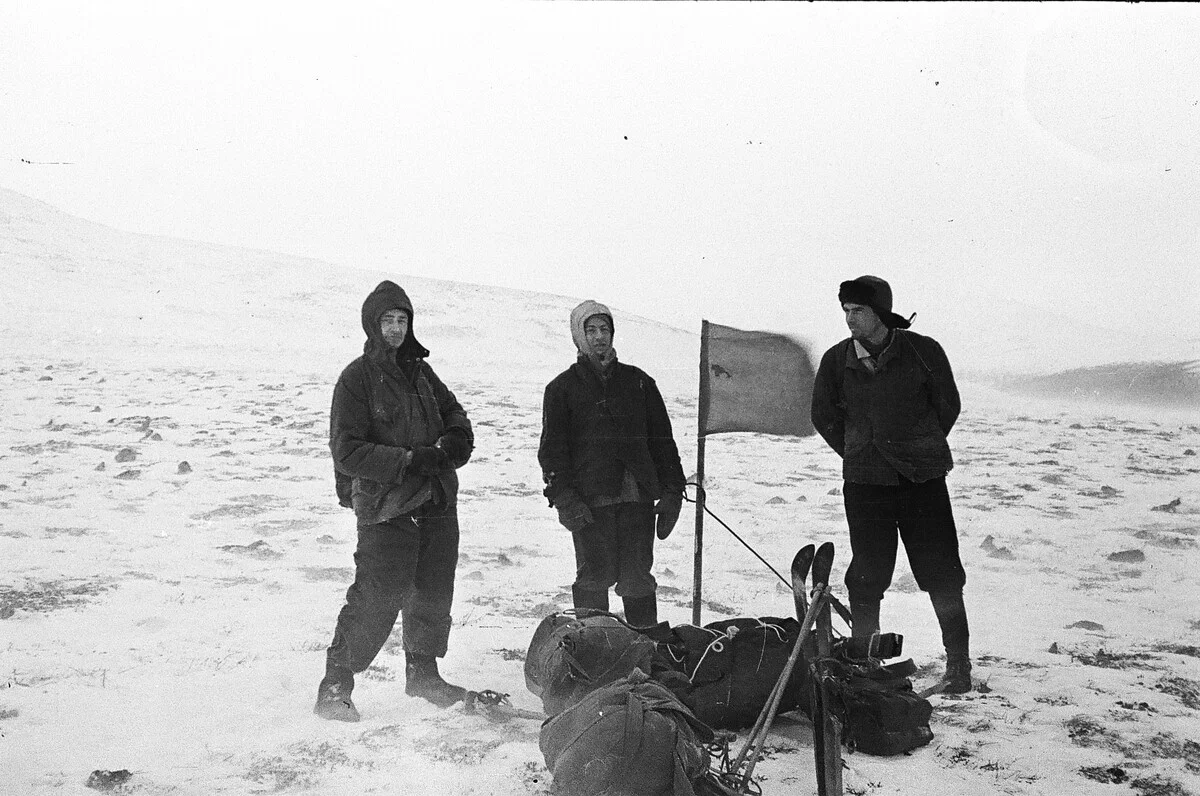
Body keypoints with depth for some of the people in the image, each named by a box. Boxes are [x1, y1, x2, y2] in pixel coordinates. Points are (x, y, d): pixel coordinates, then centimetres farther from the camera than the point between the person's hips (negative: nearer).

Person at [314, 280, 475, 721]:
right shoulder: (357, 378, -7)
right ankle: (334, 690, 3)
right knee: (376, 602, -9)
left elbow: (451, 408, 23)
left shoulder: (419, 371, 12)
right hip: (386, 509, -6)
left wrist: (456, 436, -1)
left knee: (433, 595, 16)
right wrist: (410, 460, -21)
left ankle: (422, 673, 35)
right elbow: (347, 452, -13)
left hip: (437, 504, 7)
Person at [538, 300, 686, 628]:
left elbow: (662, 439, 16)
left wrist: (671, 491, 8)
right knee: (595, 577, -2)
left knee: (637, 579, 2)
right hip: (589, 501, -2)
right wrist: (564, 498, -9)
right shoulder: (562, 388, 9)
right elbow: (552, 450, 3)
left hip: (638, 496, 2)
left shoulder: (637, 381, 16)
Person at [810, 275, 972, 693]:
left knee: (942, 576, 3)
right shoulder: (837, 360, 0)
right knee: (866, 577, 5)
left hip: (923, 481, -1)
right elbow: (824, 415, 15)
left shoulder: (922, 351, -6)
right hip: (864, 484, 2)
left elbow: (948, 407, 7)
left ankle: (958, 662, 16)